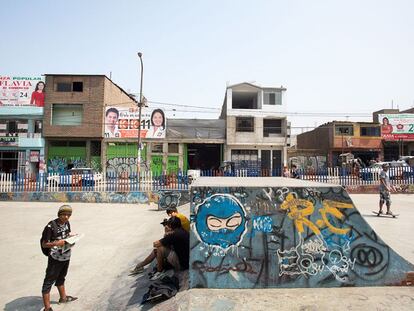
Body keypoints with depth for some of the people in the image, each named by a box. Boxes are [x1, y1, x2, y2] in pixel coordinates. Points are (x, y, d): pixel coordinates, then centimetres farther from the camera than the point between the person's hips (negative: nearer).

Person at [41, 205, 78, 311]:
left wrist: (72, 236, -6)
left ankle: (63, 297, 44)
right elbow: (44, 244, -18)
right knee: (49, 281, 3)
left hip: (66, 257, 7)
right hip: (55, 258, -7)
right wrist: (56, 243, -33)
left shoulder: (67, 223, -3)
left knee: (61, 278, 26)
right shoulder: (51, 226, -23)